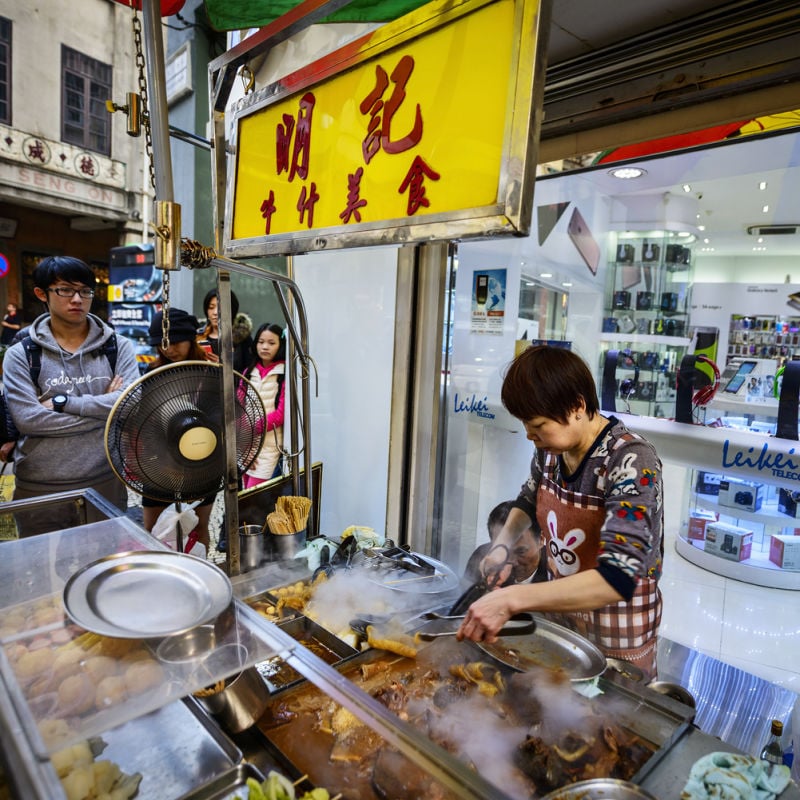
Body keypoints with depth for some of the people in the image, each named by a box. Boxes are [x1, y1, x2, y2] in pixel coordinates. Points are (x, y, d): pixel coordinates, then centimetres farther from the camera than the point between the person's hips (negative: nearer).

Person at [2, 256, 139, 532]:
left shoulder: (118, 347, 1)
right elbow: (27, 419, -14)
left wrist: (62, 402, -15)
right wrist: (103, 408, -13)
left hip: (106, 481, 1)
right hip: (40, 489, 0)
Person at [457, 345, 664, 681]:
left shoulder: (631, 462, -28)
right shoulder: (550, 448, -9)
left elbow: (617, 579, -37)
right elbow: (529, 499, 11)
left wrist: (510, 598, -42)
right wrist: (502, 545, -6)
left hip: (615, 640, -6)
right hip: (559, 610, 6)